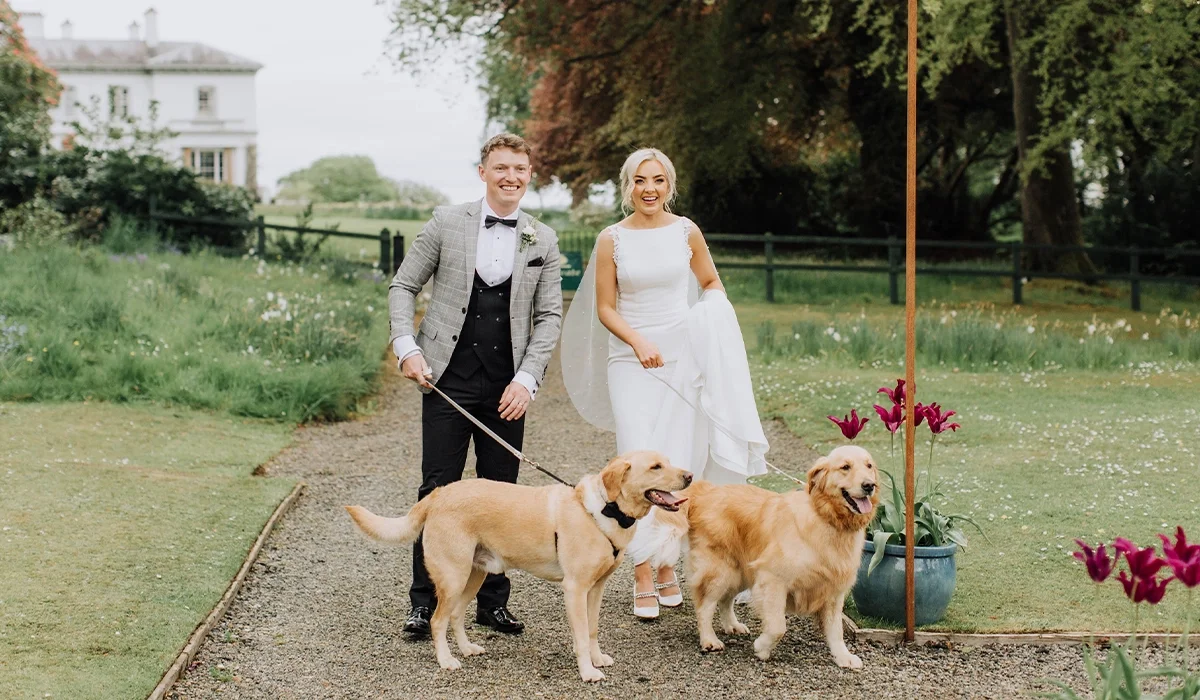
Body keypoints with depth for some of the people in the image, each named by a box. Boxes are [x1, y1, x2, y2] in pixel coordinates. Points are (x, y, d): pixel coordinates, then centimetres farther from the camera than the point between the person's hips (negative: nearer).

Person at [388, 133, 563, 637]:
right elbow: (403, 286, 5)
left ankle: (493, 602, 18)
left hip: (507, 388, 2)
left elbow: (549, 315, 5)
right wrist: (406, 346, -8)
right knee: (438, 491, -1)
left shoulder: (542, 240, 7)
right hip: (448, 382, -2)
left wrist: (526, 378, -6)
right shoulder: (447, 223, 2)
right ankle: (424, 602, 8)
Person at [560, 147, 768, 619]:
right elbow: (604, 308, 2)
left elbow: (711, 283, 18)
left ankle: (667, 565, 17)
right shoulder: (612, 240, -1)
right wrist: (639, 341, -13)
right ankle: (643, 578, -9)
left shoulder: (686, 232, 4)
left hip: (683, 358, 2)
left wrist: (715, 321, -1)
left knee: (679, 467, 2)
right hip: (631, 361, -2)